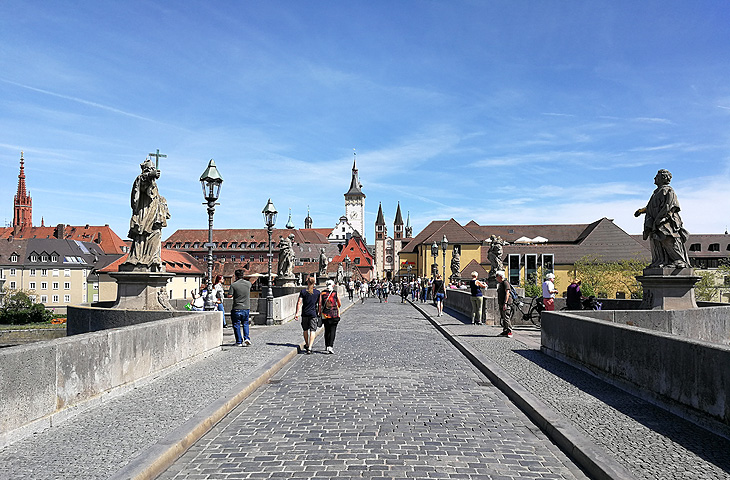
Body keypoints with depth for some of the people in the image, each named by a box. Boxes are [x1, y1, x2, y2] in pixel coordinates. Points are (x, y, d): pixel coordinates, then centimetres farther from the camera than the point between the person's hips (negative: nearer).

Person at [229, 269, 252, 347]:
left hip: (237, 309, -3)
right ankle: (246, 338, 1)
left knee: (236, 325, 8)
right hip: (246, 308, 3)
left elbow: (230, 295, -7)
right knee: (245, 324, 19)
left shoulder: (233, 285, -11)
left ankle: (239, 342, 9)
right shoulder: (248, 284, 0)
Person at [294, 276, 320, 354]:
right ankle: (309, 347, -15)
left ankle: (307, 345, 35)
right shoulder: (318, 292, -1)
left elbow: (299, 303, -7)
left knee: (305, 330, 19)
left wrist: (297, 313, -6)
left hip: (305, 314, 2)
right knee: (312, 331, -2)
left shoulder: (303, 291, -1)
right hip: (313, 314, -1)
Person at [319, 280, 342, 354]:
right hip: (334, 315, -2)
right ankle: (330, 346, -15)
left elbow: (320, 304, -2)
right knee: (332, 331, -2)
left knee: (327, 331, 15)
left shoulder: (322, 293, 2)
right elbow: (340, 304, 3)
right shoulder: (335, 293, -2)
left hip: (325, 315, 2)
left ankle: (327, 346, 25)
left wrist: (319, 313, 8)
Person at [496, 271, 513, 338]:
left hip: (506, 304, -10)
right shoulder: (500, 284, 20)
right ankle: (505, 331, 15)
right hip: (501, 304, 10)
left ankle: (509, 331, -12)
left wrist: (505, 303, -24)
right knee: (502, 318, 10)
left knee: (506, 318, -13)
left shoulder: (505, 283, -11)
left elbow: (507, 293, -18)